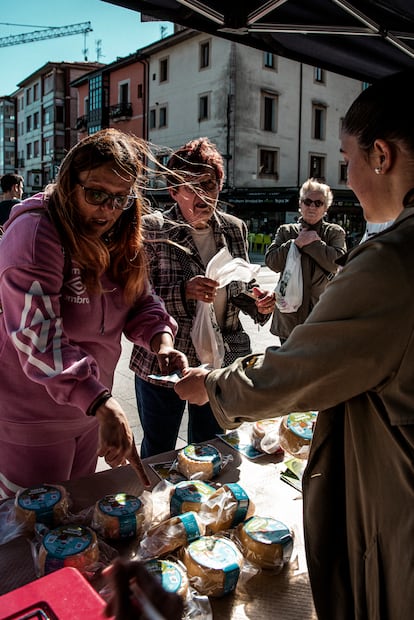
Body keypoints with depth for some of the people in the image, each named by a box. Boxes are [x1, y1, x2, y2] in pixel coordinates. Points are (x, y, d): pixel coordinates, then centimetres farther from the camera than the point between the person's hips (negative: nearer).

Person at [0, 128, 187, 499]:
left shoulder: (119, 237, 1)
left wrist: (161, 339, -18)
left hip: (87, 409, 7)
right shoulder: (34, 233, -24)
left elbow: (141, 302, 5)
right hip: (31, 419, -7)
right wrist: (104, 405, -40)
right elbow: (38, 337, -32)